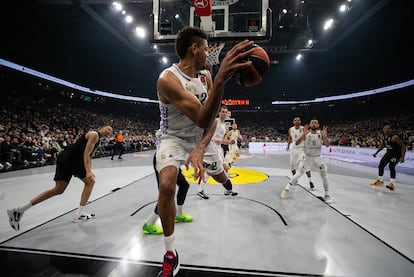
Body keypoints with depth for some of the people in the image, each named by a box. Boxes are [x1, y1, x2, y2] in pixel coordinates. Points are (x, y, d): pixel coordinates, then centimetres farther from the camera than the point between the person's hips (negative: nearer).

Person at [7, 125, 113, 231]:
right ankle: (79, 214, 4)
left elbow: (89, 155, 30)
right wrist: (88, 171, -26)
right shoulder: (94, 135, -8)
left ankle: (19, 210, 14)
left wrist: (89, 171, 27)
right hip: (71, 159, -9)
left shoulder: (96, 138, 23)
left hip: (64, 158, 9)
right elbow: (86, 154, -19)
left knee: (58, 190, 11)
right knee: (90, 182, 0)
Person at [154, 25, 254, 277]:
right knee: (167, 185, -27)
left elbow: (211, 120, -8)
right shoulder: (167, 79, -28)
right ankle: (171, 254, -7)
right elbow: (202, 120, -38)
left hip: (200, 138, 6)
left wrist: (200, 149, -25)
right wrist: (221, 80, -52)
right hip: (174, 138, -6)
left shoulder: (206, 75, -6)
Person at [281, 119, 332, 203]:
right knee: (299, 174, -9)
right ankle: (286, 189, 4)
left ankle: (327, 195, 16)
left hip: (318, 158, 2)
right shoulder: (306, 133, -10)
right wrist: (304, 134, -37)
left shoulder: (321, 133, -8)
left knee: (324, 176, -2)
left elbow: (327, 145, -17)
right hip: (307, 157, -2)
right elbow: (297, 143, -21)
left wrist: (324, 136, -36)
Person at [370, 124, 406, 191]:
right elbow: (382, 146, 15)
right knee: (381, 165, 6)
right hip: (389, 152, 8)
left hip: (396, 153, -8)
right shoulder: (384, 137, -4)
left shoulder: (395, 137, -27)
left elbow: (403, 146, -24)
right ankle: (380, 181, 20)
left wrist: (402, 157, -30)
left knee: (391, 166, -19)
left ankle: (392, 184, -11)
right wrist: (376, 153, 12)